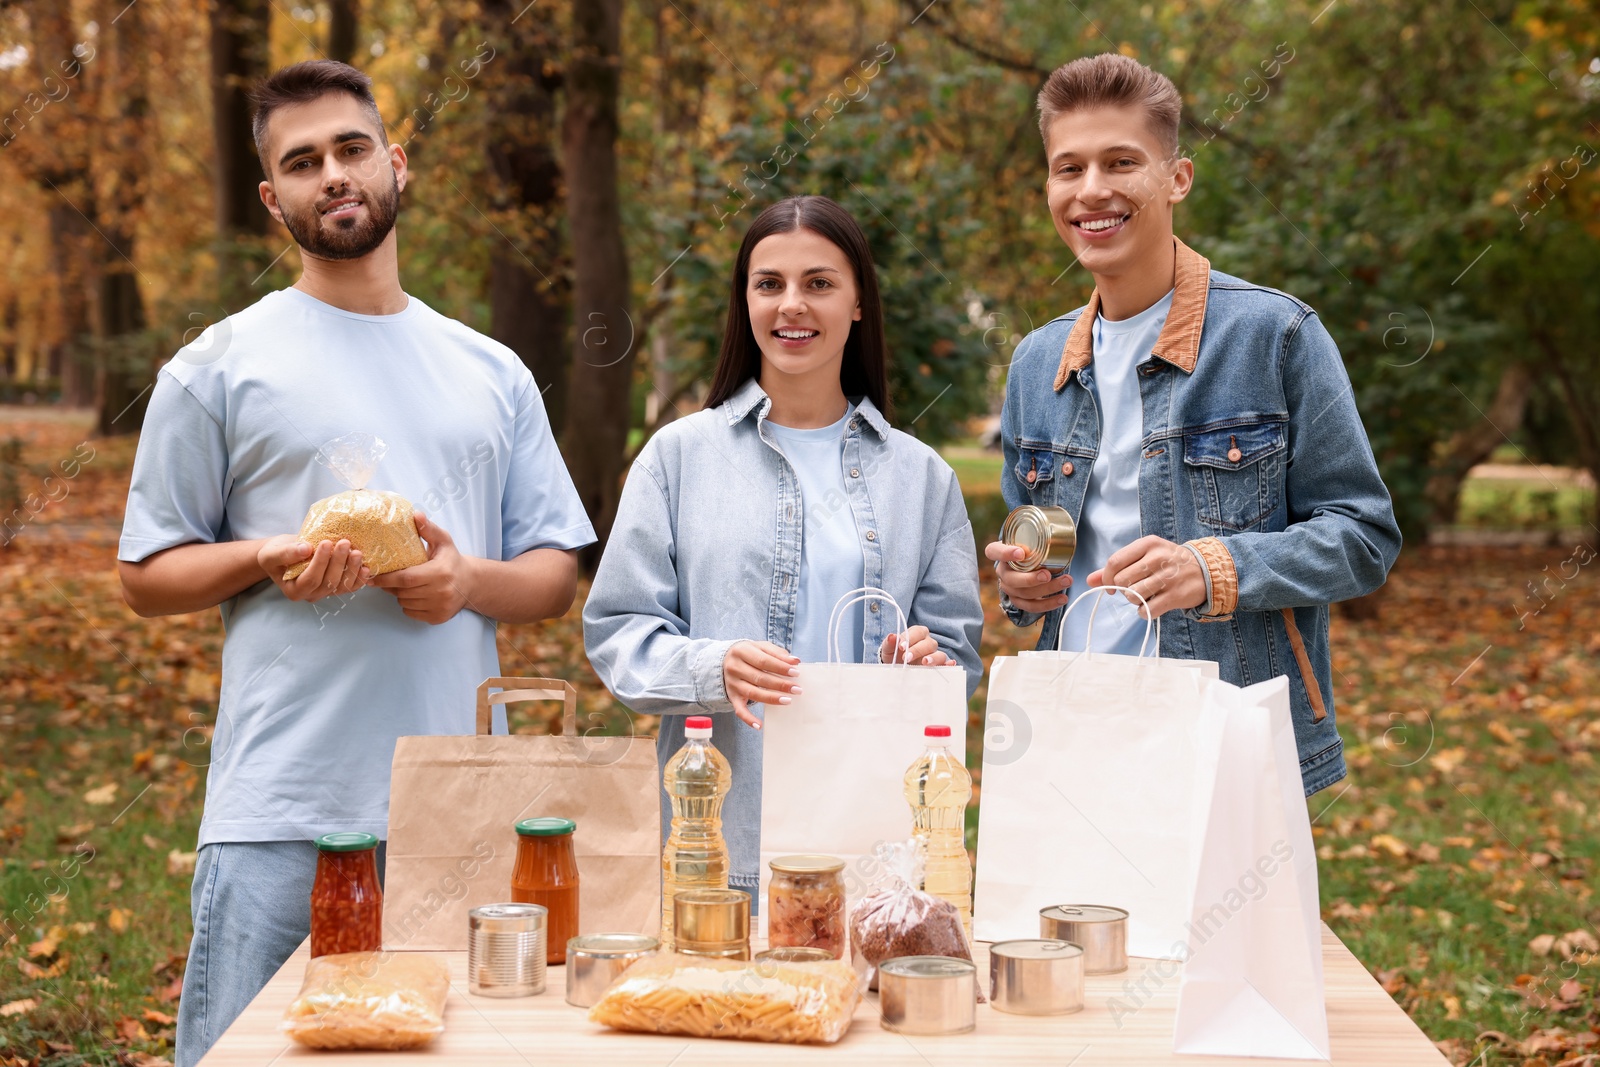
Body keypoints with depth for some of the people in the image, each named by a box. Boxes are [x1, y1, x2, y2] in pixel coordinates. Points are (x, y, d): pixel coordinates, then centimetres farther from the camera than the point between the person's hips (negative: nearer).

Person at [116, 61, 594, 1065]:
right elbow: (147, 575, 6)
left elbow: (557, 575, 14)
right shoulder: (219, 368, 4)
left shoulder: (493, 373, 14)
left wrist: (468, 579, -8)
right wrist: (267, 557, -14)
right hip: (280, 820, -3)